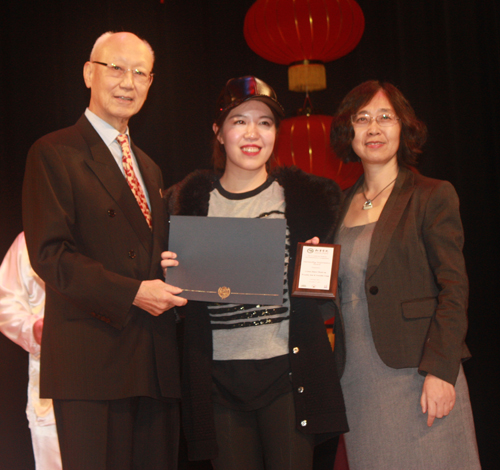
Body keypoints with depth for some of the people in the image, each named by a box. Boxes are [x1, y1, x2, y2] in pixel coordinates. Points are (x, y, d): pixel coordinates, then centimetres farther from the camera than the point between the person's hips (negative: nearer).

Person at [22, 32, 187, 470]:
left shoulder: (150, 168, 23)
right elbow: (50, 253, -12)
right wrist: (132, 293, -17)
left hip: (155, 364, 7)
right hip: (92, 361, -7)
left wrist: (172, 283, 3)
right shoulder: (54, 154, -2)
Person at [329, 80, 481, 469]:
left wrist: (440, 371, -16)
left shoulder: (432, 196, -1)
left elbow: (454, 288, -7)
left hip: (416, 377, -4)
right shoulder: (342, 205, 14)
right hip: (356, 379, 5)